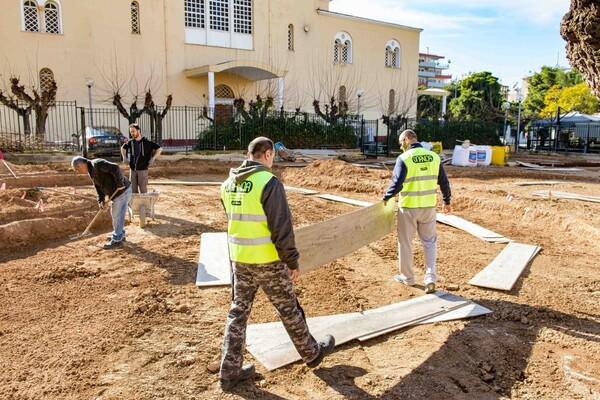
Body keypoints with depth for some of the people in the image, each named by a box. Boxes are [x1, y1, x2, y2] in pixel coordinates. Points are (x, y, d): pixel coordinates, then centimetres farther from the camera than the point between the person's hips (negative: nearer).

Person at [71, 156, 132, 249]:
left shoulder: (97, 164, -21)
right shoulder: (91, 171, 11)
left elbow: (115, 168, -29)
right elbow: (98, 186, 13)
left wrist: (120, 183, -25)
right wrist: (101, 200, 2)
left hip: (122, 191, -10)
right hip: (115, 193, 10)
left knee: (117, 216, -2)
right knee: (115, 214, 22)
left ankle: (117, 239, 9)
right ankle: (120, 234, 36)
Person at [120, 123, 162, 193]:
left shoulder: (147, 142, -9)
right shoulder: (130, 142, 6)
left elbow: (159, 149, -8)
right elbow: (123, 147, 26)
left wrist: (153, 159, -12)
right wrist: (124, 157, 12)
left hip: (143, 169, -5)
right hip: (132, 170, 5)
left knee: (143, 189, -2)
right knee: (133, 189, 10)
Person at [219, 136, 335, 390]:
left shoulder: (228, 184, 5)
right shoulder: (269, 182, -18)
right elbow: (282, 227, -19)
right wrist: (292, 261, -10)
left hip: (238, 259, 6)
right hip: (267, 261, -6)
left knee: (238, 311, 16)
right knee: (289, 310, 12)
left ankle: (230, 371, 22)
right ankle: (312, 353, 33)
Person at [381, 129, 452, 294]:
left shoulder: (404, 158, -12)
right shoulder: (434, 157, 3)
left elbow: (397, 183, -18)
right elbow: (444, 182, 7)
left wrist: (385, 197, -2)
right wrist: (447, 201, 19)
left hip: (408, 207, -4)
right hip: (428, 207, 4)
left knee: (405, 243, 12)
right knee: (430, 242, 15)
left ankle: (407, 277, 24)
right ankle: (430, 277, 3)